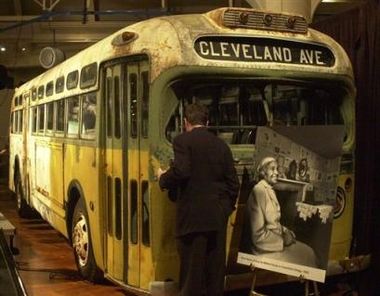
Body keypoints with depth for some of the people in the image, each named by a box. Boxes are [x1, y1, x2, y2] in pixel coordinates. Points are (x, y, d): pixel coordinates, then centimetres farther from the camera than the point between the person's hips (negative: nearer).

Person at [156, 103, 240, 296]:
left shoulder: (183, 140, -4)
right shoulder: (221, 145, 11)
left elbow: (180, 172, -17)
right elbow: (233, 182, 10)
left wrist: (162, 178, 2)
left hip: (193, 215, -5)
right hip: (218, 215, 5)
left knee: (192, 268, -1)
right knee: (215, 268, 10)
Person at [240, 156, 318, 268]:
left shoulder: (270, 191, 9)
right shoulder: (259, 191, -20)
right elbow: (258, 234, -23)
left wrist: (286, 232, 2)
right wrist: (282, 241, -13)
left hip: (274, 240, 9)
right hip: (264, 247, -9)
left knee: (307, 252, 2)